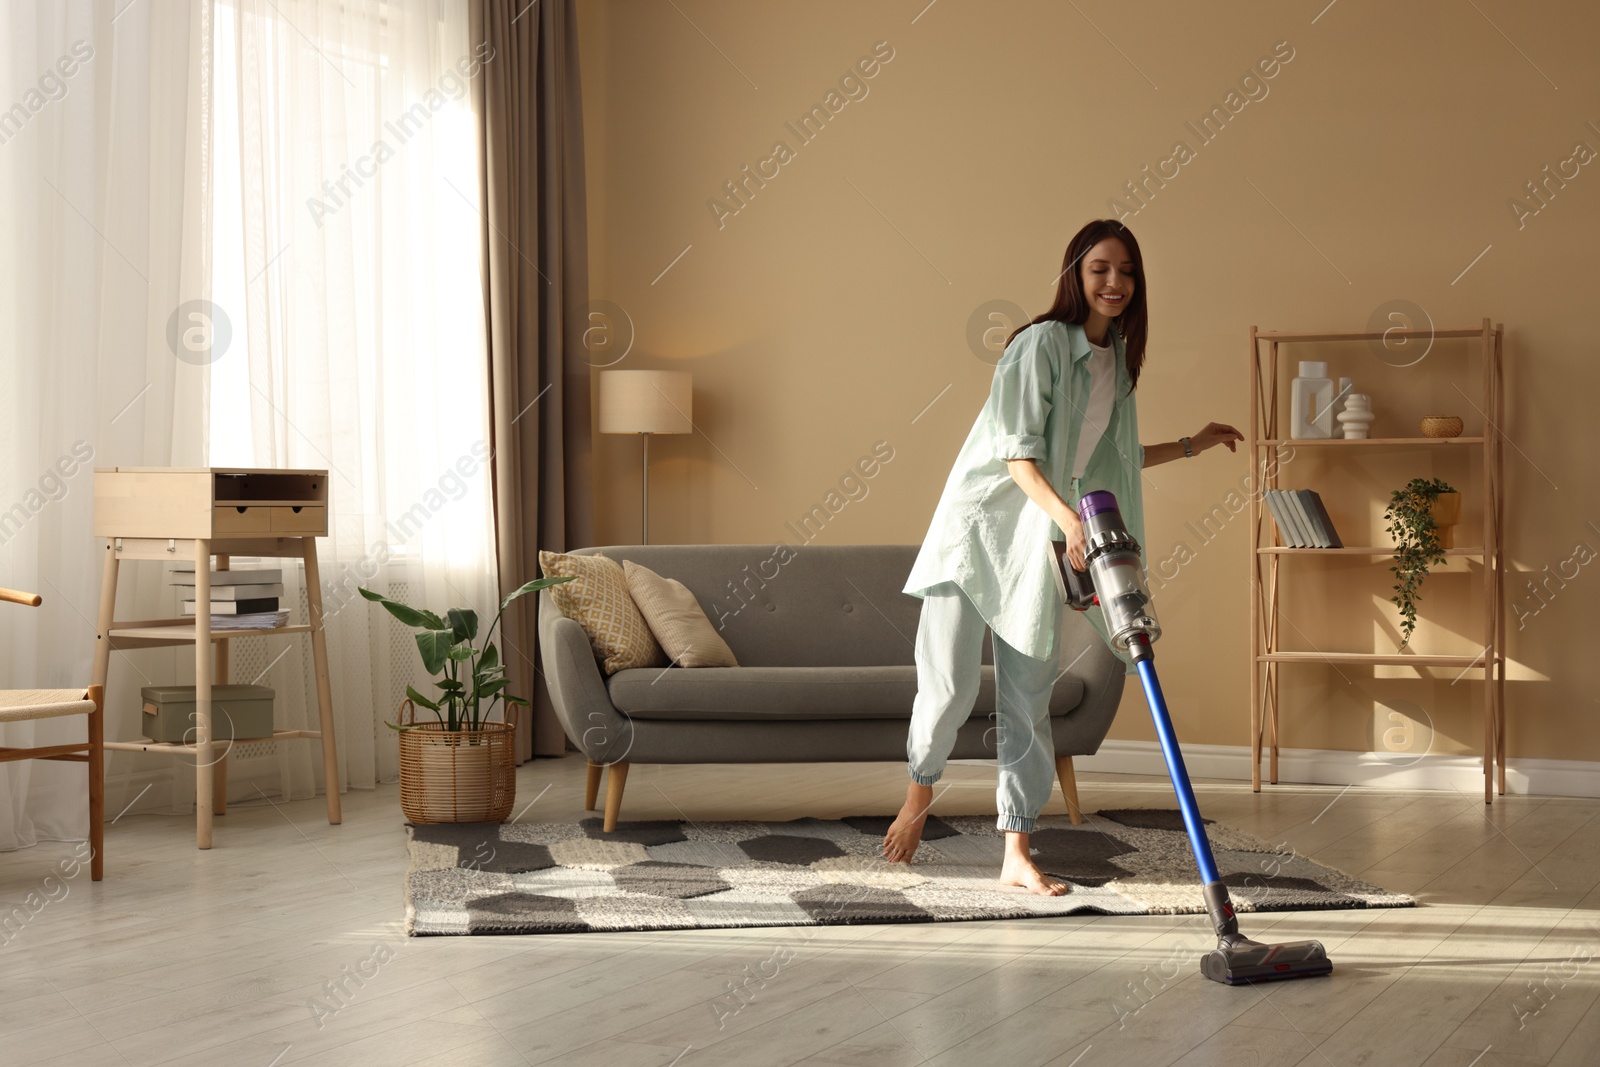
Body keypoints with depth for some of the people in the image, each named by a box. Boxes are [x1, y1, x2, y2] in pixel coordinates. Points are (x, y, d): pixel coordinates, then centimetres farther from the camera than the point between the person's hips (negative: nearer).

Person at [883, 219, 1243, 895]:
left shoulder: (1118, 360, 10)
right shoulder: (1042, 344, -13)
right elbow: (1018, 453, -18)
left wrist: (1189, 447, 24)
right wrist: (1068, 517, -30)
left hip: (1038, 546, 6)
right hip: (980, 526, -6)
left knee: (1029, 701, 4)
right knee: (949, 684, -7)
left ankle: (1016, 856, 8)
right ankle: (919, 796, 22)